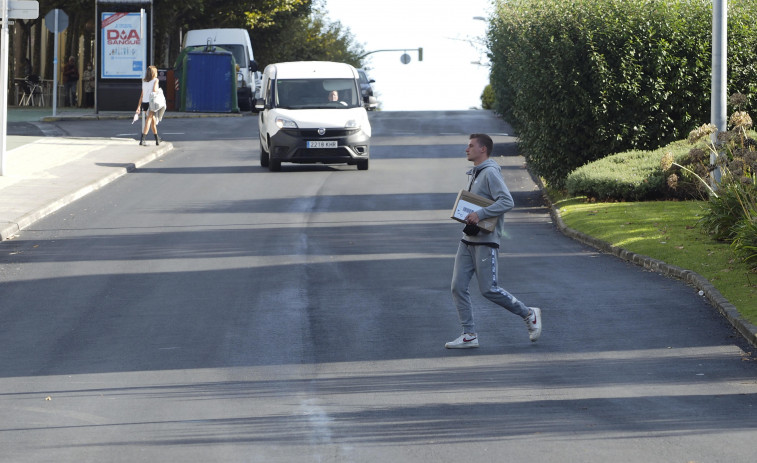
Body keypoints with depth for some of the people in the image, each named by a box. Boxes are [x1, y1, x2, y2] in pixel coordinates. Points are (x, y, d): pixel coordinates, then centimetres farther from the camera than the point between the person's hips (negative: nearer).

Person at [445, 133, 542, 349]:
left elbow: (507, 202, -23)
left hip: (485, 241, -9)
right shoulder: (475, 173, 17)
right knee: (458, 287, 0)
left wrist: (480, 214, -26)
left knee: (489, 289, -8)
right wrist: (467, 215, 8)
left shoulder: (490, 173, -12)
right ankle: (469, 335, 3)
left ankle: (529, 315, 9)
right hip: (468, 240, 9)